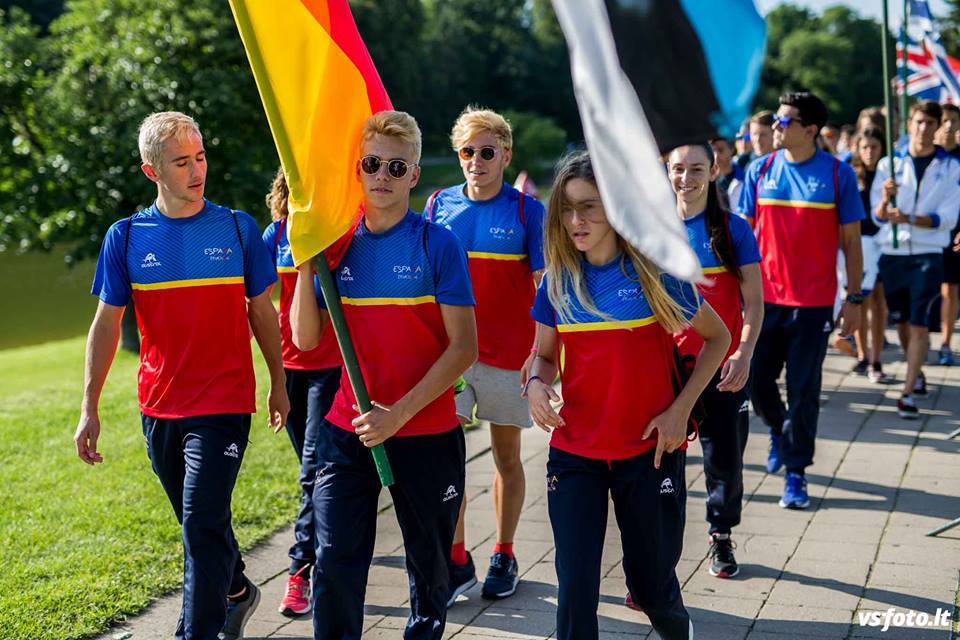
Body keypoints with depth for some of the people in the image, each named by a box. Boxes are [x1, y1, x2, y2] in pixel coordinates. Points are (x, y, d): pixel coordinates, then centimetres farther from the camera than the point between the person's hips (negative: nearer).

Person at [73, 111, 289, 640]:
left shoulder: (237, 228, -2)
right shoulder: (127, 237, 0)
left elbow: (261, 312, 7)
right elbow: (106, 323, 3)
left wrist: (279, 384, 11)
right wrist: (89, 408, 0)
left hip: (224, 403, -3)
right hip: (159, 409, 3)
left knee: (203, 524, -12)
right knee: (201, 521, 18)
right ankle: (237, 592, 43)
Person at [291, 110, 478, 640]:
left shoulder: (436, 243, -7)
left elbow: (464, 347, -12)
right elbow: (306, 339, 2)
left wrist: (400, 413, -18)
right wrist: (305, 262, -9)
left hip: (426, 431, -2)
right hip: (348, 431, 2)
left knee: (429, 562, 13)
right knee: (335, 559, -6)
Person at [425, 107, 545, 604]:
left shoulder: (526, 211, -4)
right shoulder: (440, 205, 4)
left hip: (508, 353, -2)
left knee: (506, 454, 9)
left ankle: (504, 556, 22)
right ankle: (456, 561, 5)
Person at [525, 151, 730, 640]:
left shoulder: (653, 273, -8)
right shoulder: (557, 281, 0)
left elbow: (716, 337, 2)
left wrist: (681, 407, -8)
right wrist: (536, 383, -13)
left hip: (648, 451, -2)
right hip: (574, 453, 2)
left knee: (652, 585, 12)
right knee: (575, 589, -4)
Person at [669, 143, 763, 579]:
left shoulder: (733, 229, -2)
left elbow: (754, 302, -3)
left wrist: (744, 354, -17)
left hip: (723, 365, -1)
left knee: (725, 457, 7)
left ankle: (721, 537, 28)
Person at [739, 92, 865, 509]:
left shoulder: (838, 174, -5)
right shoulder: (760, 172, 2)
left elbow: (850, 241, 0)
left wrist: (854, 298, -2)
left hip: (813, 302, -3)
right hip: (765, 298, 3)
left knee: (803, 389, 1)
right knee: (755, 380, 6)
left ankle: (796, 472, 14)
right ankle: (778, 431, 37)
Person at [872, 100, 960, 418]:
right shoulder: (890, 163, 4)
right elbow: (877, 215, -1)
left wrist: (909, 218, -21)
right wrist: (885, 197, -23)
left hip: (928, 254, -2)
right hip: (892, 252, 3)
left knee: (919, 323, -11)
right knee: (902, 321, 14)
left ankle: (908, 394, -13)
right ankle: (917, 373, 36)